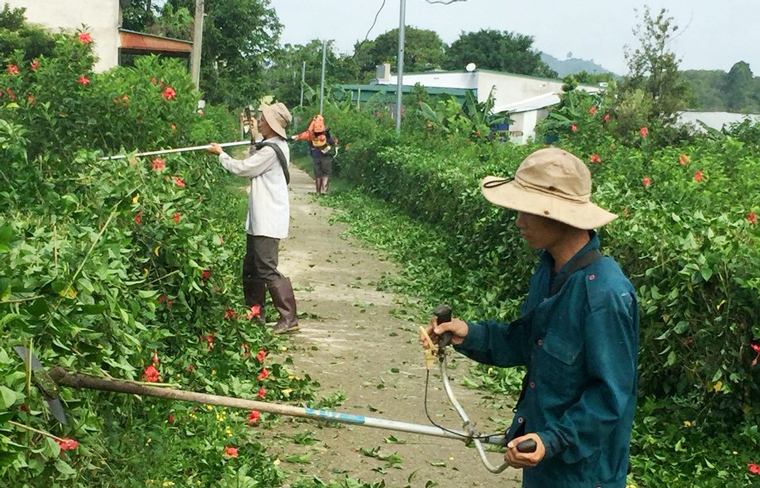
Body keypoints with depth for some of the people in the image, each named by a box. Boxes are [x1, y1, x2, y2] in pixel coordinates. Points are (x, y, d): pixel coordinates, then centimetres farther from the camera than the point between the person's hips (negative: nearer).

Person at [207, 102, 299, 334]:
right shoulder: (275, 146, 13)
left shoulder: (271, 150, -19)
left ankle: (289, 317, -5)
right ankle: (256, 314, 26)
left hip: (268, 221, -11)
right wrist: (255, 142, 10)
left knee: (267, 269, -10)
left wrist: (221, 154, 1)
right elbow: (252, 165, 16)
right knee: (252, 267, 16)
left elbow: (241, 168, -13)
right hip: (260, 218, 11)